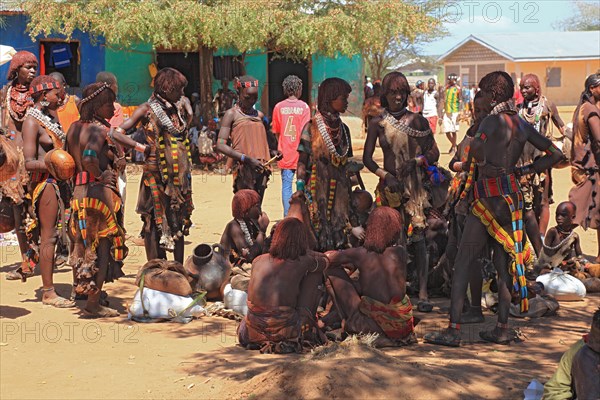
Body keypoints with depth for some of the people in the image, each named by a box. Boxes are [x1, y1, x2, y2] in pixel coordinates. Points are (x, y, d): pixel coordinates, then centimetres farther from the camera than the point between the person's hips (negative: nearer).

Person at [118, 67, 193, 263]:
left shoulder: (180, 105, 10)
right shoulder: (148, 109, -7)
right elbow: (121, 130, -16)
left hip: (179, 175, 6)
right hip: (156, 174, -6)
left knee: (178, 221, 12)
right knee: (155, 221, -2)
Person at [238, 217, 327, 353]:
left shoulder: (257, 261, 3)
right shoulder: (302, 263, -8)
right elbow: (324, 260, 16)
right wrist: (304, 251, 33)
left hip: (254, 333, 5)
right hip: (286, 333, -5)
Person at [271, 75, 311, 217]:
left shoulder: (279, 107, 1)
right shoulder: (304, 106, -5)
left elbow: (276, 131, 8)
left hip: (285, 153, 1)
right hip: (300, 152, -1)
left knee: (286, 186, 4)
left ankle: (287, 216, 3)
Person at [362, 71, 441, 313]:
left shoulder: (417, 121, 4)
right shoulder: (377, 124, 7)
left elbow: (434, 153, 6)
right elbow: (367, 158, 6)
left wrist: (416, 161, -13)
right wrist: (385, 175, -9)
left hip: (415, 184, -1)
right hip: (389, 184, 1)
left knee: (417, 236, -8)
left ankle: (423, 293, -9)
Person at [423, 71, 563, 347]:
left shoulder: (494, 120, -11)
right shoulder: (522, 125, 10)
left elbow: (476, 145, -31)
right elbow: (554, 154, 17)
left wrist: (482, 164, -10)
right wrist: (522, 171, 14)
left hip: (489, 195, -8)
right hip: (512, 194, 8)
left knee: (463, 263, -4)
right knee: (504, 263, 12)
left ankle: (453, 330, -6)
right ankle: (502, 328, 15)